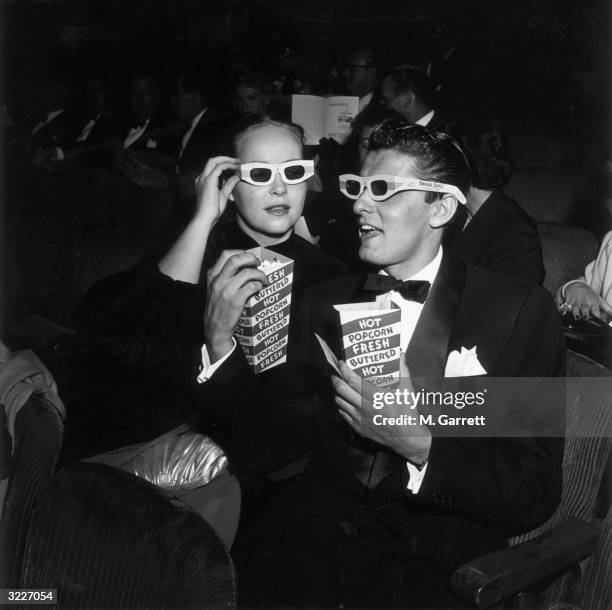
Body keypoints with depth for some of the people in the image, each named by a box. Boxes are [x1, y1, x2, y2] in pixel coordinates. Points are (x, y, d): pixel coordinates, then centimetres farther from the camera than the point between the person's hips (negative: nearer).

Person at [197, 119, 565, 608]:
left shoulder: (520, 309, -1)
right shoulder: (325, 303, 9)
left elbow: (537, 493, -6)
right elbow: (261, 451, 6)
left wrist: (419, 444, -21)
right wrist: (220, 342, -8)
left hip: (438, 564, -1)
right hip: (316, 536, 2)